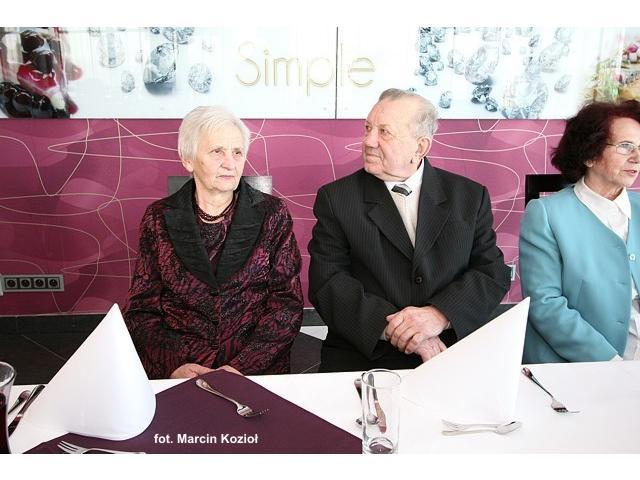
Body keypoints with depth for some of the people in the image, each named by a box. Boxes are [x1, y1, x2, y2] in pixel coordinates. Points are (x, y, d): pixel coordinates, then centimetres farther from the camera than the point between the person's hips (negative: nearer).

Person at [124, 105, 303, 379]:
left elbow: (287, 305, 0)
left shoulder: (271, 214, 3)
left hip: (258, 370, 0)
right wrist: (174, 365, -11)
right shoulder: (159, 218, 6)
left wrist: (241, 367, -12)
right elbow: (141, 310, 6)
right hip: (174, 374, 1)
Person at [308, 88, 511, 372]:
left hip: (453, 357, 2)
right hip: (363, 357, -1)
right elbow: (326, 283, -4)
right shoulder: (336, 199, 4)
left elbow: (493, 273, 4)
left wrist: (440, 314, -13)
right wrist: (392, 325, -16)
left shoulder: (470, 197, 8)